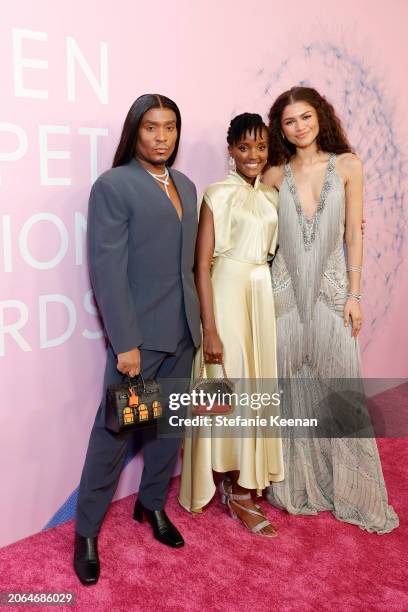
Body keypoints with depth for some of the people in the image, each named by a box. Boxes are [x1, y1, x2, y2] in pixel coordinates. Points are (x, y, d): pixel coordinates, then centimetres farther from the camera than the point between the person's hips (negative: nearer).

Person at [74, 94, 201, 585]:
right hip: (140, 332, -6)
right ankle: (86, 532, 22)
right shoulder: (113, 185, -8)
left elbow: (187, 259, 14)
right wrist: (125, 342, -17)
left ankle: (152, 504, 38)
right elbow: (108, 269, -14)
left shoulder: (186, 186, 13)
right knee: (114, 432, 3)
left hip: (182, 330, 7)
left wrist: (196, 320, 11)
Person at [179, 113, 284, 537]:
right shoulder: (218, 194, -8)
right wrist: (210, 329, -16)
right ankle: (236, 492, 19)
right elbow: (202, 265, -12)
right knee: (231, 391, 2)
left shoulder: (271, 196, 10)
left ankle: (243, 481, 31)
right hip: (227, 294, -6)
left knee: (256, 385, 13)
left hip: (264, 295, 6)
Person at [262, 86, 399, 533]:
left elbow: (353, 234, 1)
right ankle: (298, 484, 26)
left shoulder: (347, 165, 3)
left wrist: (353, 294, -2)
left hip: (331, 290, -1)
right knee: (293, 391, 8)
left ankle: (350, 492, 21)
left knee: (340, 390, 2)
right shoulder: (276, 174, 5)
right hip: (287, 291, 1)